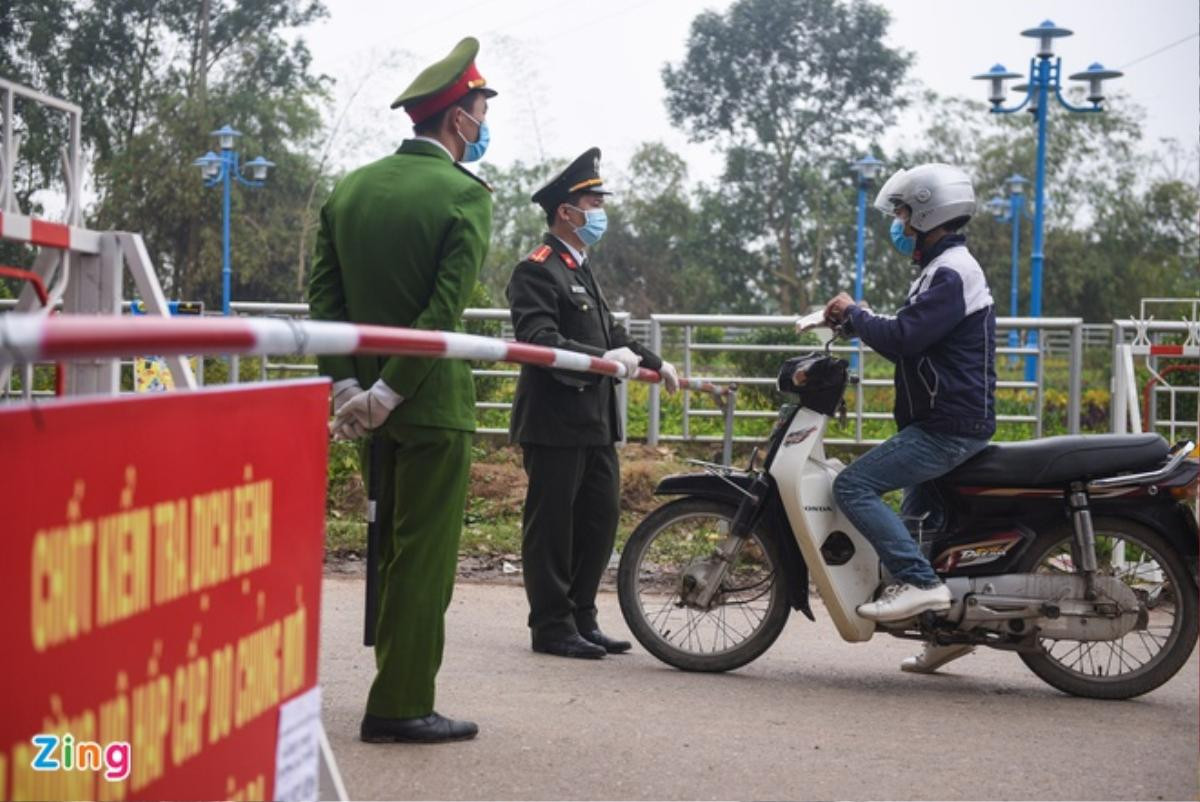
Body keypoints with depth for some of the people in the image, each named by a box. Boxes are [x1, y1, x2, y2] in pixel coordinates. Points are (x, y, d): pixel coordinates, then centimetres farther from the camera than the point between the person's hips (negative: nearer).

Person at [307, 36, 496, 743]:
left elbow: (324, 291, 3)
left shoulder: (350, 189, 8)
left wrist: (347, 382, -1)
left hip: (372, 400, 7)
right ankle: (400, 706, 3)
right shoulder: (464, 194, -11)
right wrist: (388, 390, -15)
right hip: (434, 400, -7)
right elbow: (446, 309, -19)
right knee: (424, 556, 0)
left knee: (390, 548, 17)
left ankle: (396, 690, 25)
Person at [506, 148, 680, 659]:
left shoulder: (581, 269, 21)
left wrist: (654, 362, 26)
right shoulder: (537, 271, -12)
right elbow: (539, 339, -24)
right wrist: (603, 358, -30)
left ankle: (582, 620, 21)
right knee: (551, 525, -2)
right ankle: (551, 627, 5)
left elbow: (607, 331, 30)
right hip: (554, 422, -10)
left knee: (600, 518, 12)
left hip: (594, 421, 10)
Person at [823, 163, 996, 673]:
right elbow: (909, 337, 22)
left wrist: (854, 314, -9)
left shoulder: (950, 273, -16)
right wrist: (854, 320, 9)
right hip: (946, 422, 11)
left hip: (948, 428, -11)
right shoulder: (946, 267, 18)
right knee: (917, 514, 21)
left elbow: (902, 338, -25)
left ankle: (918, 581, -21)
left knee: (854, 485, -18)